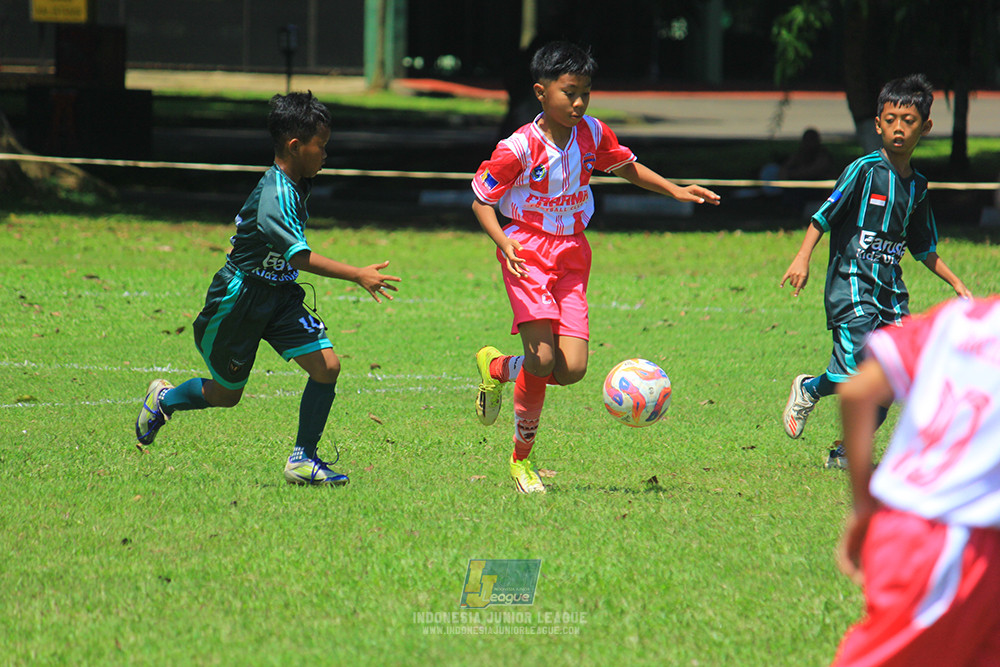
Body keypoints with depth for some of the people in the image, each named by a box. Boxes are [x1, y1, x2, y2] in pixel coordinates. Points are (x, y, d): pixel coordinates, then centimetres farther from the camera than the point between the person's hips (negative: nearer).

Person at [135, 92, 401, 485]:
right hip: (240, 298, -8)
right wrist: (357, 276, -43)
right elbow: (300, 256, -38)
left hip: (280, 297, 8)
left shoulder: (296, 186, 1)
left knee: (327, 366, -10)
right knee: (226, 394, 10)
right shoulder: (274, 196, -29)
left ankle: (303, 460, 1)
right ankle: (164, 400, 40)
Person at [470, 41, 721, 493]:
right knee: (543, 358, -19)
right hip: (527, 250, -5)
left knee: (573, 367, -8)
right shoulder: (519, 148, -13)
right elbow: (480, 201, -5)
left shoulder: (592, 135, 2)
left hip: (572, 252, 5)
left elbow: (626, 167, 21)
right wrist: (503, 241, -22)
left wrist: (675, 191, 11)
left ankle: (498, 367, 20)